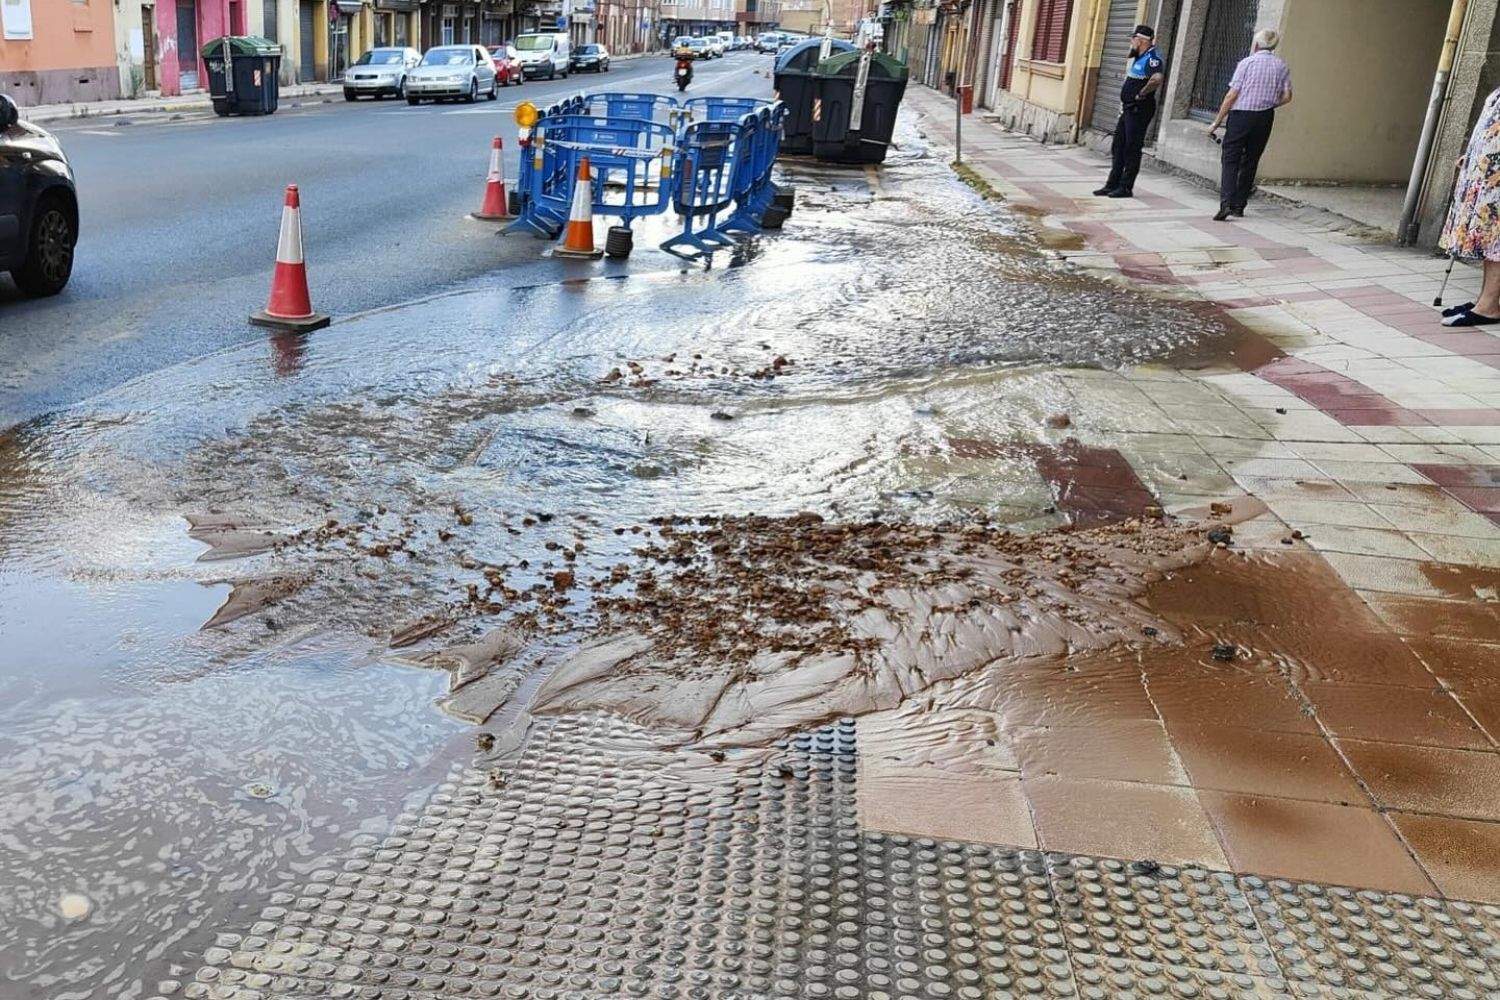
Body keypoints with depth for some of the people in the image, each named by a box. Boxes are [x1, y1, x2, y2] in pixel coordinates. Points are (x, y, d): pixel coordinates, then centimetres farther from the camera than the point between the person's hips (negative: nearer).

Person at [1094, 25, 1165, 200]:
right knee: (1118, 147, 12)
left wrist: (1141, 94, -21)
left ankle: (1126, 187, 0)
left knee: (1132, 149, -5)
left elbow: (1156, 80, -32)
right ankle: (1112, 185, 18)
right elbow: (1128, 64, 38)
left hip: (1140, 110, -10)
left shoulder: (1152, 58, -15)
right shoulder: (1138, 58, 15)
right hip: (1128, 109, 10)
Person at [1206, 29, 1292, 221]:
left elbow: (1232, 95, -9)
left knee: (1230, 159, -5)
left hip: (1241, 114, -4)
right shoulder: (1281, 66, 6)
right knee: (1250, 161, 13)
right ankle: (1239, 205, 14)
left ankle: (1226, 203, -22)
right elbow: (1286, 97, 4)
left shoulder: (1247, 63, -6)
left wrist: (1217, 121, -5)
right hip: (1265, 118, 4)